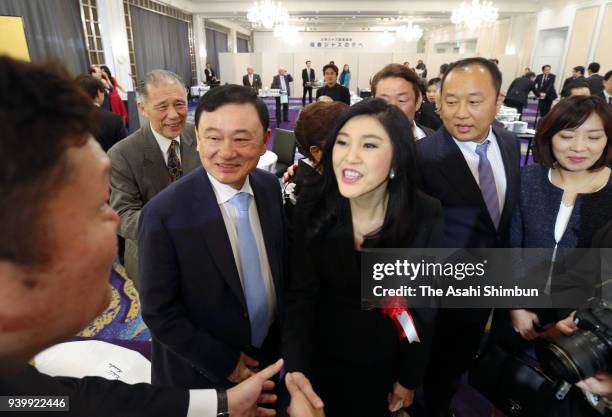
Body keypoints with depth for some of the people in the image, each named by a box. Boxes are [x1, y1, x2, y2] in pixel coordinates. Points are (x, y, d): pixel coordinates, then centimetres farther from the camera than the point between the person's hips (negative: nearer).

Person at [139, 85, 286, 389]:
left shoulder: (271, 187, -11)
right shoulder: (163, 214, -26)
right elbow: (159, 313, -19)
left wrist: (284, 336, 0)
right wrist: (225, 363, -15)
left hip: (270, 353, 5)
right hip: (201, 374, -4)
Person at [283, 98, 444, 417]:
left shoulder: (427, 217, -22)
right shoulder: (312, 208, -20)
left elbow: (425, 307, -11)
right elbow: (300, 296, -16)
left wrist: (409, 379, -2)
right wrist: (296, 374, -26)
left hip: (386, 363, 0)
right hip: (322, 356, 1)